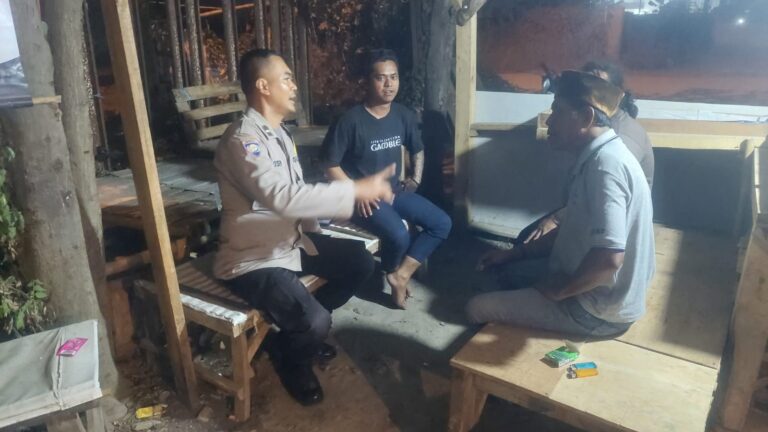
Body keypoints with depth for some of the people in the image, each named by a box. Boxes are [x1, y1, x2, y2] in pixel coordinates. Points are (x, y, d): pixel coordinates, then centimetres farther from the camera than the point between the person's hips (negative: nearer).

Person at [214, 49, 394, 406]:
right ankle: (290, 359, 12)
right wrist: (357, 190, -32)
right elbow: (283, 198, -36)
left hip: (289, 239, 9)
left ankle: (304, 329, 22)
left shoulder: (277, 132, 9)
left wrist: (313, 237, 5)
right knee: (315, 321, -26)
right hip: (253, 258, -9)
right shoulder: (242, 139, -23)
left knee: (360, 261, 6)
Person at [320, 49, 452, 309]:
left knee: (442, 223, -5)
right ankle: (393, 276, 6)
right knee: (399, 236, -28)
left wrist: (416, 179, 7)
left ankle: (401, 274, -2)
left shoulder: (404, 116, 2)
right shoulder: (351, 120, -16)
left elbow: (417, 150, 20)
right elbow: (330, 165, -12)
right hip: (363, 197, -7)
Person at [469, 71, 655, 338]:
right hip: (591, 291, 10)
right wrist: (515, 254, 10)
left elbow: (609, 257, -35)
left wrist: (559, 290, -18)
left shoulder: (605, 163, -26)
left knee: (477, 308, -8)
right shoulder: (596, 157, 6)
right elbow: (572, 231, 16)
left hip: (598, 311, -9)